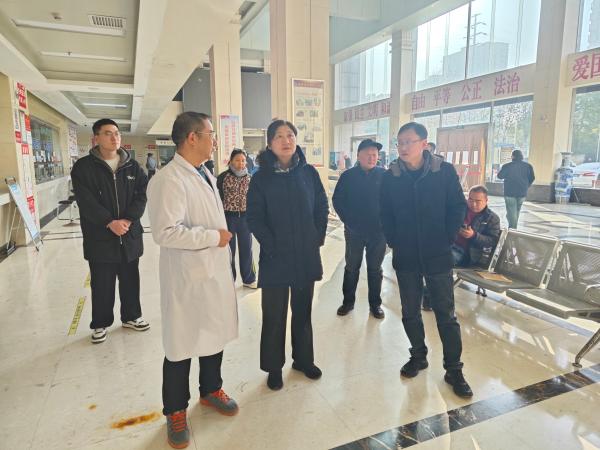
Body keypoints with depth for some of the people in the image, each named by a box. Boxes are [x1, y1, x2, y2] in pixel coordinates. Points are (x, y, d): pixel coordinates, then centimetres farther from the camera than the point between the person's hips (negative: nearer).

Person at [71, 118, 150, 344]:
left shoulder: (132, 166, 5)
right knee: (101, 283, 8)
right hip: (99, 237, -3)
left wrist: (128, 219, -15)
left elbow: (142, 194, -2)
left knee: (130, 280, 14)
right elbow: (86, 201, -12)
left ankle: (131, 316, 33)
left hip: (130, 234, 3)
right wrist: (110, 222, -20)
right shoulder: (83, 167, -4)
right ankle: (100, 323, 26)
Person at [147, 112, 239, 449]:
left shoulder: (207, 175, 9)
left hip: (217, 272, 8)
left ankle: (211, 389, 43)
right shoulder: (168, 180, -19)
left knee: (215, 334, 20)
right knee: (183, 345, 9)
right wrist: (214, 236, -18)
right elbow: (166, 232, -28)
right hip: (188, 279, -8)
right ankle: (176, 411, 30)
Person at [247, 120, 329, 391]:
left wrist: (318, 238, 0)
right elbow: (254, 217, -7)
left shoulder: (308, 172, 2)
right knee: (274, 315, 7)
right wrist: (271, 246, -13)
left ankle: (303, 359, 35)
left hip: (307, 257, 3)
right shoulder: (261, 177, -4)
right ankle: (274, 367, 25)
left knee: (303, 311, 16)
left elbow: (322, 208, 7)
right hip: (275, 259, -2)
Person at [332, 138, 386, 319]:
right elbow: (337, 201, 0)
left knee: (375, 269, 12)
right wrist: (349, 221, -6)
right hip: (354, 231, 0)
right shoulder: (348, 176, -3)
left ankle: (375, 303, 26)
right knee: (351, 267, 13)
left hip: (378, 231, 0)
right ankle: (348, 301, 27)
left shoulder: (384, 175, -3)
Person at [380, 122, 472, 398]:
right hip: (406, 257, 2)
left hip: (438, 256, -2)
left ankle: (453, 370, 20)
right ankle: (418, 356, 35)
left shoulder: (445, 171, -8)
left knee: (446, 314, 7)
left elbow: (458, 207, -2)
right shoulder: (391, 176, -2)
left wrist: (446, 239, -6)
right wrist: (394, 241, -1)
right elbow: (385, 214, 5)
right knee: (410, 312, 14)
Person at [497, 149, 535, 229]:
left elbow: (500, 176, 2)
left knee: (512, 212, -1)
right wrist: (525, 187, 20)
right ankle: (513, 228, 24)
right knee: (517, 211, 17)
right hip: (522, 193, 4)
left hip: (510, 193, -4)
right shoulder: (528, 166, 1)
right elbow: (532, 178, 7)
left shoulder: (507, 166, -9)